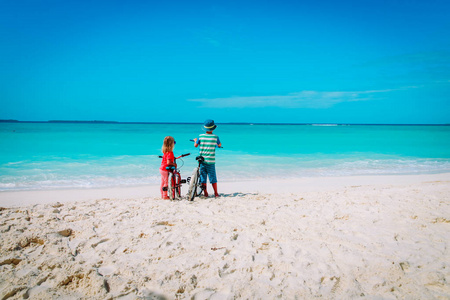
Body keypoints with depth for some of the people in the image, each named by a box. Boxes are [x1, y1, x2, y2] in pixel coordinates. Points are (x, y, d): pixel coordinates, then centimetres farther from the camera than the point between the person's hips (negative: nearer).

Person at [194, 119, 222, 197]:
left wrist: (195, 140, 30)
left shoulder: (201, 136, -4)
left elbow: (195, 145, 9)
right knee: (213, 178, 8)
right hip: (211, 161, -1)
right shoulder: (215, 137, -5)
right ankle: (216, 193, 13)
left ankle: (205, 193, 13)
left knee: (203, 177, 9)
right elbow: (220, 145, 13)